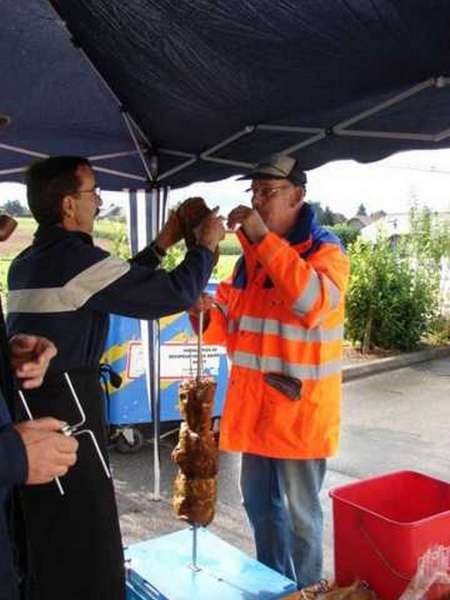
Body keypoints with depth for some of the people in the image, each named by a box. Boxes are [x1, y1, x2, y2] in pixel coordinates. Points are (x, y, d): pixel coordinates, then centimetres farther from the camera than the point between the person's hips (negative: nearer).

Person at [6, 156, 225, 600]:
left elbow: (114, 284, 20)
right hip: (64, 406, -9)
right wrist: (205, 246, 0)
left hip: (26, 399, 9)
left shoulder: (28, 261, 11)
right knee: (82, 542, 5)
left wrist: (161, 246, 21)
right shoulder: (75, 257, -17)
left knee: (40, 536, 23)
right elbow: (172, 295, -16)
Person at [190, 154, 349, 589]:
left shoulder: (325, 249, -10)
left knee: (300, 513, 9)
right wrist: (206, 315, -10)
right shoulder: (250, 254, 10)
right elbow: (229, 324, 13)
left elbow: (314, 304, -31)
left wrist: (264, 238, -29)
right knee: (259, 503, 21)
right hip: (254, 403, 7)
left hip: (299, 406, -6)